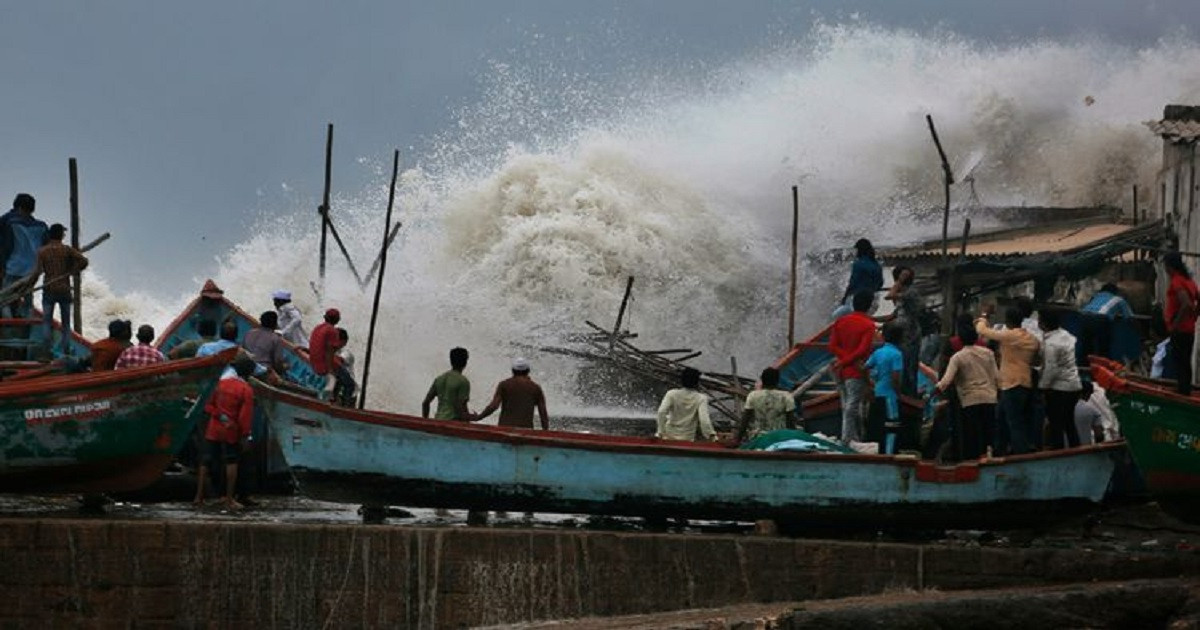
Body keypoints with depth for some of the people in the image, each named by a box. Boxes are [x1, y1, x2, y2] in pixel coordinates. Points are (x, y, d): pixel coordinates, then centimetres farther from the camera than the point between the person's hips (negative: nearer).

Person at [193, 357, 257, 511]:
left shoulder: (222, 383, 4)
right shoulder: (247, 390, -11)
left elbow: (209, 406, 2)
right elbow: (245, 415, -15)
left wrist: (220, 416, -7)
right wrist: (245, 435, -10)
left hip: (213, 430, 4)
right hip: (231, 431, -4)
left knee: (206, 462, 9)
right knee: (232, 463, 5)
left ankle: (199, 496, 10)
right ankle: (229, 499, 2)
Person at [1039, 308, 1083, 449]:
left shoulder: (1050, 343, -20)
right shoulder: (1066, 335, 4)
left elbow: (1051, 369, -22)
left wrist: (1043, 387, -10)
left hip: (1058, 389, -9)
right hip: (1074, 386, 9)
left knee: (1056, 426, -1)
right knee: (1069, 424, 17)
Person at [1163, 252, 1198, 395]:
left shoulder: (1176, 282, -16)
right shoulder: (1189, 280, 11)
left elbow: (1186, 304, -28)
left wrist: (1175, 324, -21)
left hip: (1179, 330, -9)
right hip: (1189, 329, 9)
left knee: (1178, 361, -7)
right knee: (1185, 362, 15)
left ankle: (1182, 390, -8)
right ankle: (1186, 389, 21)